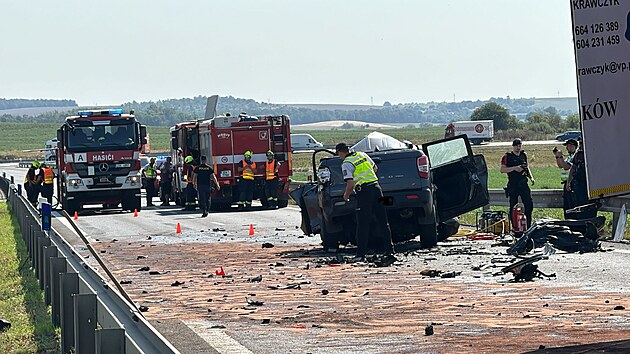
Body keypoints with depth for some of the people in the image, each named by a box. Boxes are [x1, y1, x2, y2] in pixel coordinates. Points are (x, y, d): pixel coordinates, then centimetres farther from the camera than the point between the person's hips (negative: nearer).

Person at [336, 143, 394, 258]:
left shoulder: (346, 164, -9)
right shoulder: (362, 155, 12)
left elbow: (350, 184, -16)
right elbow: (374, 168, 26)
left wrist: (346, 195, 1)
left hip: (364, 192, -6)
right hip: (376, 187, 6)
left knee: (363, 224, 0)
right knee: (382, 221, 9)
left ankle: (361, 252, 1)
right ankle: (389, 249, 9)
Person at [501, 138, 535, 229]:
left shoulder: (524, 155, 14)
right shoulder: (507, 156, -2)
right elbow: (502, 170, -9)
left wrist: (531, 178, 12)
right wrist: (514, 168, -18)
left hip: (523, 184, 4)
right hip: (513, 185, -4)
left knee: (529, 204, -2)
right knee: (513, 206, 0)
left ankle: (528, 226, 7)